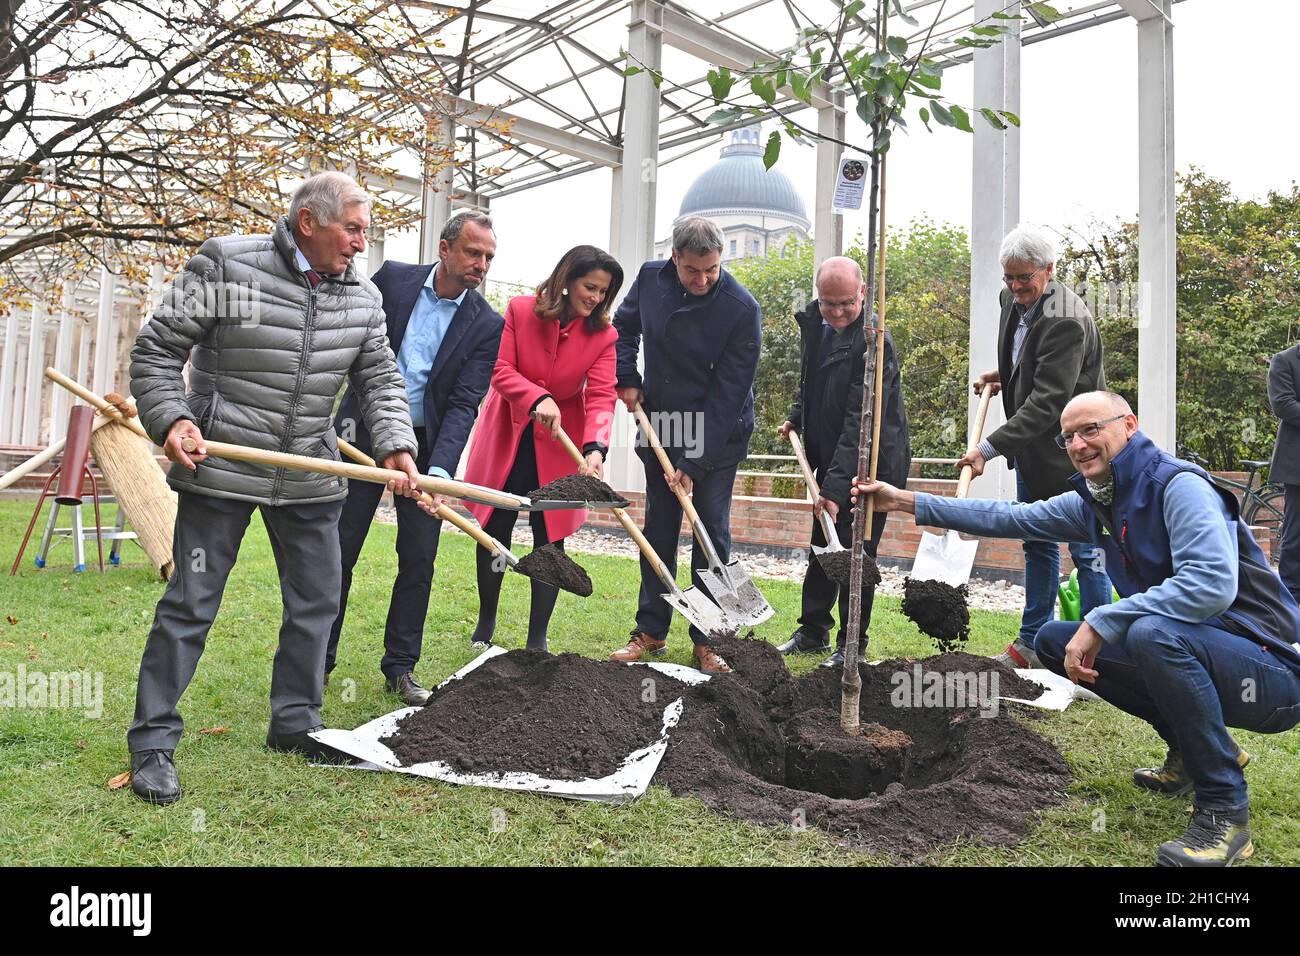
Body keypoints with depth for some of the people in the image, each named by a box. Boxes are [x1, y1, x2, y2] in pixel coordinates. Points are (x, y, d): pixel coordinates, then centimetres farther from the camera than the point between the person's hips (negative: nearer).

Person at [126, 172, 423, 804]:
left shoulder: (363, 297, 4)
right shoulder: (225, 265, -9)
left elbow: (380, 379, 8)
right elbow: (157, 349, -4)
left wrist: (396, 445, -8)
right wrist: (170, 419, -18)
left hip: (311, 476, 5)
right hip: (220, 468, -5)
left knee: (317, 602, 12)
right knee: (191, 604, 0)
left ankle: (295, 723, 30)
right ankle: (153, 740, 15)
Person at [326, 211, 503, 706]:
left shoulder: (486, 325, -6)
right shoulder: (393, 278, -4)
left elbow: (464, 404, -12)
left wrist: (439, 470, -25)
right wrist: (350, 416, -4)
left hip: (427, 447, 0)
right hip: (363, 433, 0)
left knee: (419, 559, 2)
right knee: (338, 550, 4)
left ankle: (400, 667, 16)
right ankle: (318, 659, 18)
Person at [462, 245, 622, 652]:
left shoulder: (603, 335, -8)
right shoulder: (520, 310, -10)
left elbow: (601, 396, -17)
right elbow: (500, 370, -14)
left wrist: (595, 447, -34)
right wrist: (538, 398, -33)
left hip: (559, 445, 0)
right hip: (506, 436, 0)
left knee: (550, 538, 1)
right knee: (494, 531, 8)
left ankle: (537, 639, 12)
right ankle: (486, 622, 28)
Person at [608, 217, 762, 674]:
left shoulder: (742, 308, -19)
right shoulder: (650, 278, -6)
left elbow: (729, 392, -20)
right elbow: (624, 326, 16)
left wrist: (694, 464, -21)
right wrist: (626, 379, 1)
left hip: (716, 434, -4)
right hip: (660, 425, 4)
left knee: (712, 531, -3)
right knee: (658, 529, 9)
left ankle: (707, 640, 6)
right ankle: (651, 630, 19)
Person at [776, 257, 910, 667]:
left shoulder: (872, 341, -24)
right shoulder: (812, 322, 1)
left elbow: (861, 421, -30)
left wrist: (835, 486, -34)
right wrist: (796, 416, 10)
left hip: (871, 463, -8)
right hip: (830, 456, 8)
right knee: (822, 547, 15)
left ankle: (852, 645, 13)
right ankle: (813, 631, 29)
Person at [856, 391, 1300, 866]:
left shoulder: (1179, 486, -20)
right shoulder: (1093, 502, 6)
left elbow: (1212, 584, -33)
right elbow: (1007, 518, 11)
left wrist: (1099, 623, -29)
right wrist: (905, 501, 8)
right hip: (1183, 650, 9)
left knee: (1152, 631, -37)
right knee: (1054, 640, 7)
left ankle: (1224, 810, -17)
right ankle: (1197, 749, 15)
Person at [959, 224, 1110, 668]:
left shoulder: (1066, 320, -24)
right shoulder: (1013, 300, 4)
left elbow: (1047, 402, -29)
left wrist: (988, 448, -33)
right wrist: (1002, 374, 8)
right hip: (1031, 448, 9)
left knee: (1086, 551, 0)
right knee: (1037, 545, 16)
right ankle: (1032, 643, 26)